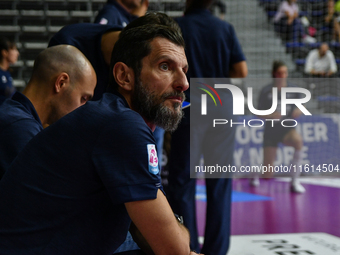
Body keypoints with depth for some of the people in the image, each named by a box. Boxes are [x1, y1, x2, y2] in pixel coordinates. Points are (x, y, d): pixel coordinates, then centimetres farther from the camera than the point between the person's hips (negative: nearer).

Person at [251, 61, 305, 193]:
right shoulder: (266, 91, -9)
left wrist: (298, 111, -13)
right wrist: (271, 115, -22)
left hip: (287, 129, 1)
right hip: (271, 131, -1)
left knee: (298, 141, -38)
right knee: (268, 175, -1)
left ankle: (295, 181, -23)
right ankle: (257, 174, 42)